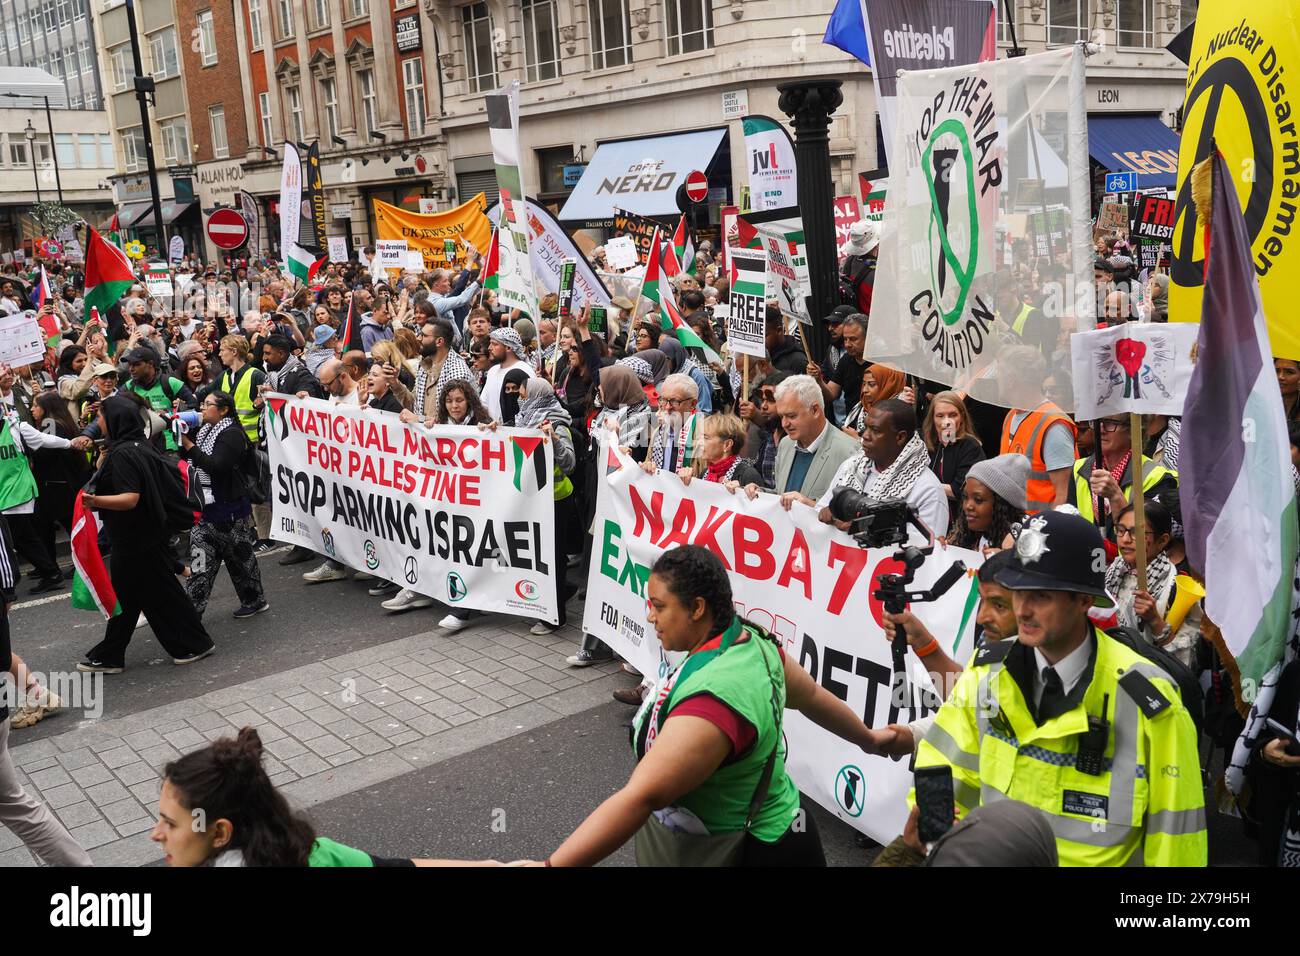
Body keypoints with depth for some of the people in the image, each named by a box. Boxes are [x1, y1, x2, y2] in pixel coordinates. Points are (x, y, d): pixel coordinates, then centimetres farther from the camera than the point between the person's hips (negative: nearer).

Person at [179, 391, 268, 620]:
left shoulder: (232, 434, -14)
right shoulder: (204, 431, 13)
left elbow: (216, 466, -24)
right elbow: (186, 459, 13)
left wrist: (189, 445, -20)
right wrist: (182, 439, -2)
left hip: (230, 508, -8)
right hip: (207, 507, 8)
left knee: (240, 557, 6)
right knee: (200, 560, 4)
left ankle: (254, 600, 21)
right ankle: (192, 610, 6)